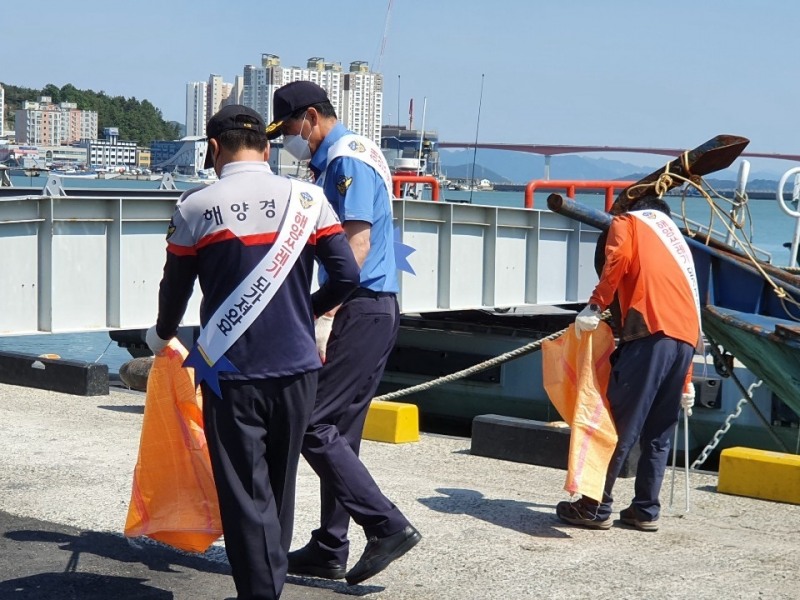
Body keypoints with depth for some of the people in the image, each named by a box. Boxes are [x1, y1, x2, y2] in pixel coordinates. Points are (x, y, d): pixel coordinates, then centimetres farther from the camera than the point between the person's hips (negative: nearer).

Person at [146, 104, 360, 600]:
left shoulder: (196, 207, -4)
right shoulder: (307, 199, 0)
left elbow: (175, 289, 6)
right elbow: (347, 277, -3)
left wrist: (162, 335, 27)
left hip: (231, 371, -3)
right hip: (296, 367, 3)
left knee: (245, 494, 3)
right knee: (280, 486, 18)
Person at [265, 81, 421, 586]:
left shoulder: (347, 159, -11)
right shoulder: (333, 160, 20)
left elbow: (356, 246, -20)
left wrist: (325, 318, -24)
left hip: (361, 310, -11)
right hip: (372, 310, 11)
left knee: (314, 424, -11)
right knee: (339, 432, 12)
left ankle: (389, 526, -11)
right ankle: (330, 550, 18)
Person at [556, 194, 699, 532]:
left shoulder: (628, 222, 17)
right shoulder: (679, 243, 33)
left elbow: (618, 258, -8)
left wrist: (596, 305, -9)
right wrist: (685, 381, 29)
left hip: (649, 331, -6)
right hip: (685, 339, 7)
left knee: (621, 425, -3)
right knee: (659, 433, 13)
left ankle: (596, 508, 0)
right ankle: (646, 511, 16)